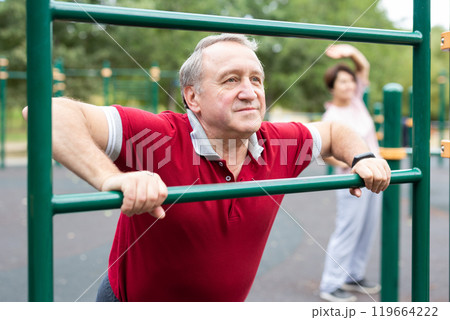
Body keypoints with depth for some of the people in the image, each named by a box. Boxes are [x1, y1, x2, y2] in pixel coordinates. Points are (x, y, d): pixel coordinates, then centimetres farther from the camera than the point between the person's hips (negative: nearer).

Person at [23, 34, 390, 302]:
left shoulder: (278, 144, -8)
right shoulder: (158, 136, -25)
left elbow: (333, 132, 13)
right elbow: (50, 113, -35)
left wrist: (362, 159, -7)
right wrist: (111, 178, -49)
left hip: (226, 302, 5)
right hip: (135, 302, -4)